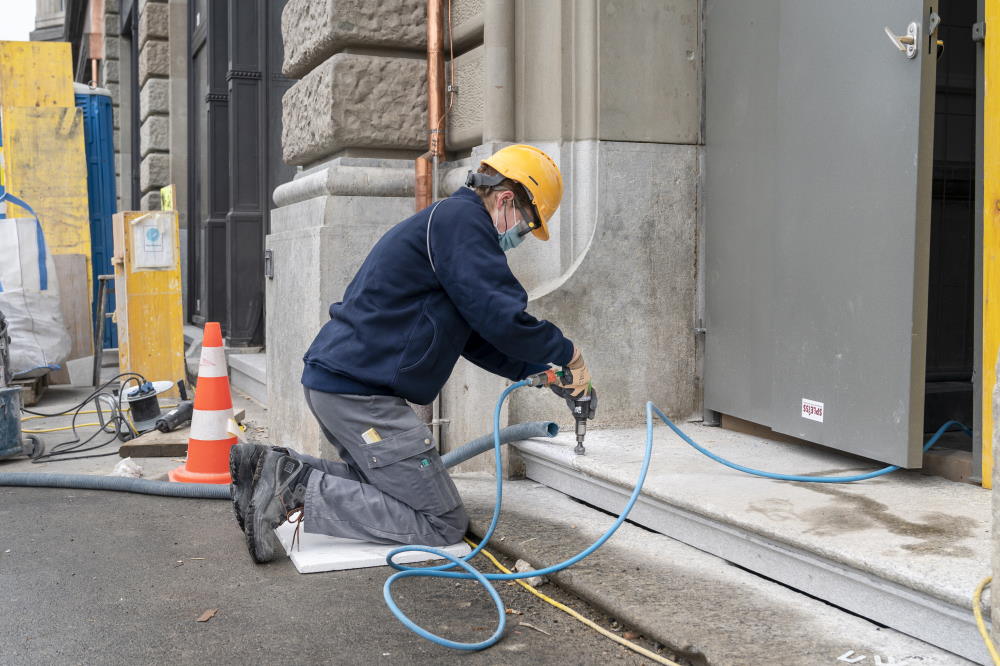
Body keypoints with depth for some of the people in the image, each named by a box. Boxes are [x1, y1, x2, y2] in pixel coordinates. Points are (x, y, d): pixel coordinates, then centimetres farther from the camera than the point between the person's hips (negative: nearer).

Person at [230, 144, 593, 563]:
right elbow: (503, 320, -18)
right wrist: (567, 353, -2)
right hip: (358, 390, -11)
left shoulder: (453, 221, 23)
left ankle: (281, 470, 10)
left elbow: (477, 336, 28)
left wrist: (536, 370, 20)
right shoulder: (460, 218, -11)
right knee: (443, 524, -5)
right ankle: (297, 491, -11)